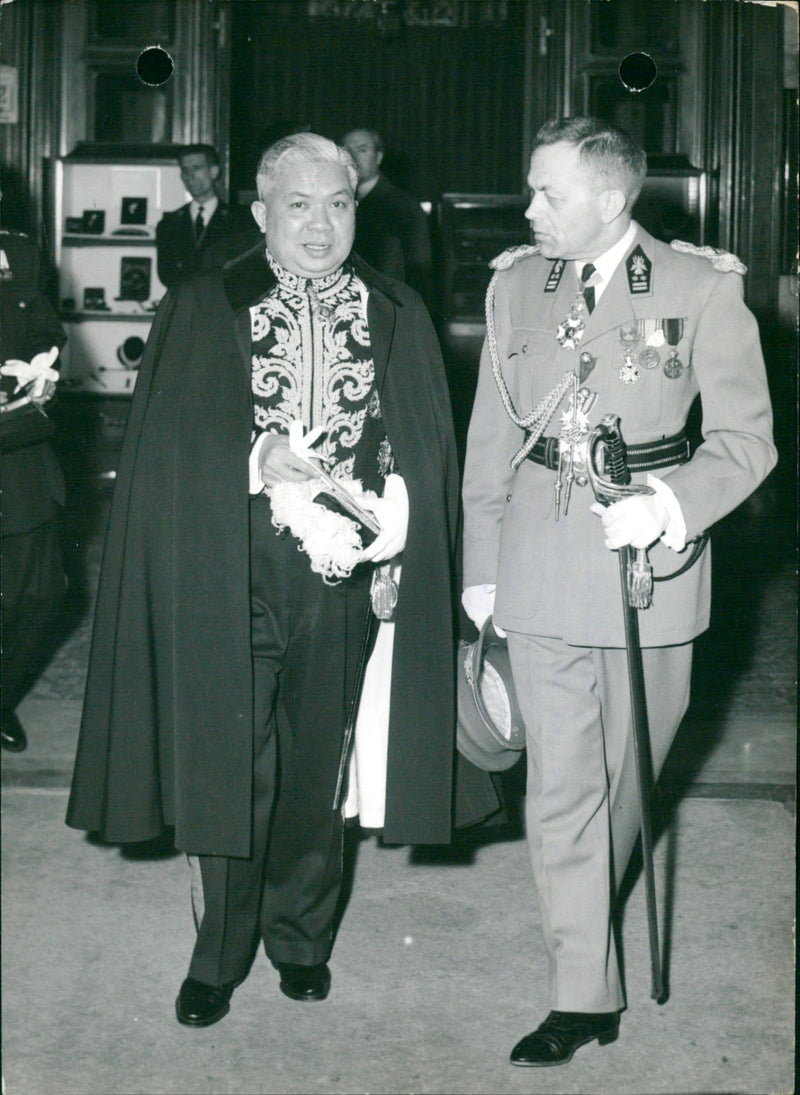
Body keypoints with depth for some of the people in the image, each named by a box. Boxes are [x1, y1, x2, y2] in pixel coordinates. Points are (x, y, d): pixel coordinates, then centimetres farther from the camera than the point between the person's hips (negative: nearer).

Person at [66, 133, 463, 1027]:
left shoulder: (397, 318, 6)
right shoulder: (200, 312, 1)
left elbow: (423, 455, 7)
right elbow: (169, 448, -3)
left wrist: (381, 527, -7)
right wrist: (258, 463, -19)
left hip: (341, 582, 2)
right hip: (230, 579, -2)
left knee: (316, 766, 12)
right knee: (230, 767, 3)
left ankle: (299, 935, 31)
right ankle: (220, 951, 21)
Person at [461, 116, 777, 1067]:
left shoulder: (702, 285, -5)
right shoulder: (516, 284, 6)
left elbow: (745, 438, -4)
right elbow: (491, 437, 12)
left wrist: (671, 505, -21)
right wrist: (480, 567, 11)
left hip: (653, 561, -2)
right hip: (542, 563, 2)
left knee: (624, 774, 13)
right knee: (560, 787, 1)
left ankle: (587, 923, 41)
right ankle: (583, 996, 12)